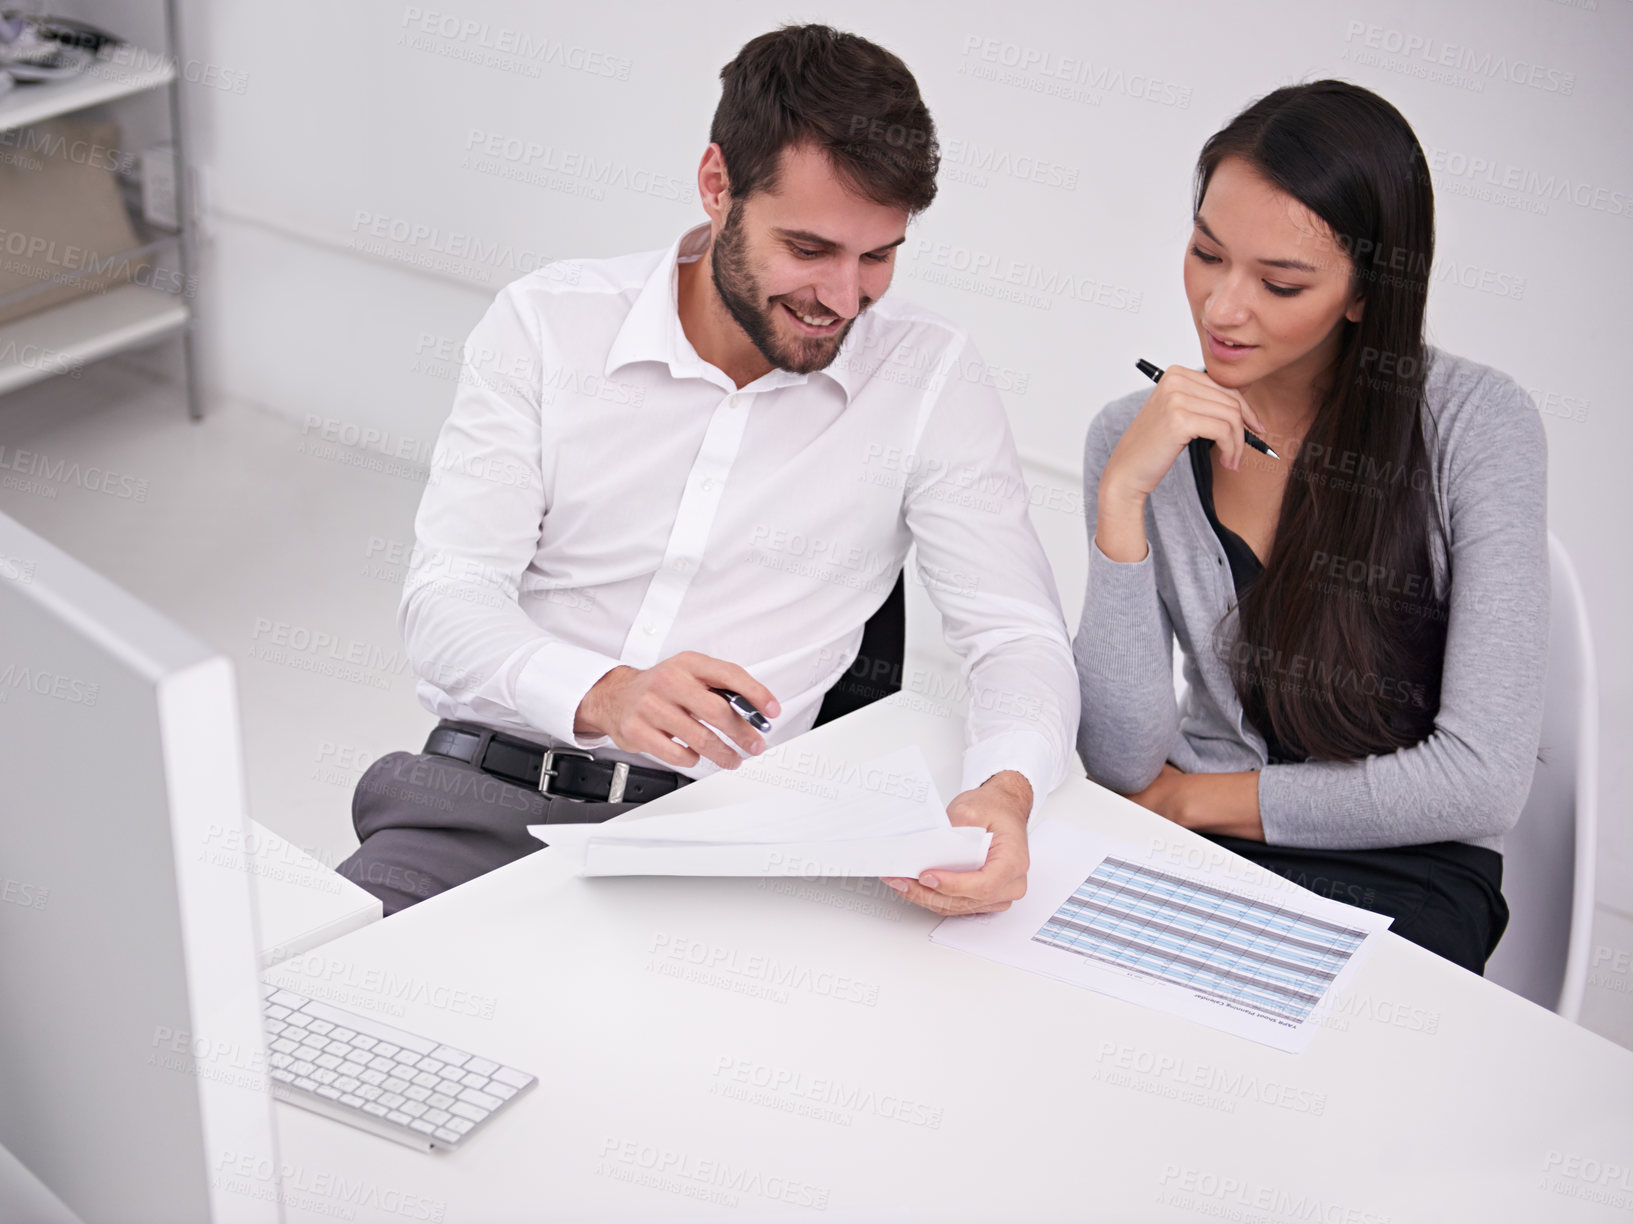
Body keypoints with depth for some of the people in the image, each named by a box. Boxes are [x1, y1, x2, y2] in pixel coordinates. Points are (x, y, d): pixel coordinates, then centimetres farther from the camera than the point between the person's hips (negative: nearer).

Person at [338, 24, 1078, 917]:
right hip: (489, 792, 0)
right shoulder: (545, 324, 3)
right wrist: (602, 694, -27)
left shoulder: (928, 380, 2)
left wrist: (1004, 790, -25)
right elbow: (446, 598, -4)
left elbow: (1020, 638, 0)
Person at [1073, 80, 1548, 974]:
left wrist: (1197, 795, -6)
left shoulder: (1476, 427, -11)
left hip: (1400, 875, -3)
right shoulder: (1141, 437, -2)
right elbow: (1123, 761, -9)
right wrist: (1122, 496, -19)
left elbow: (1481, 782, -15)